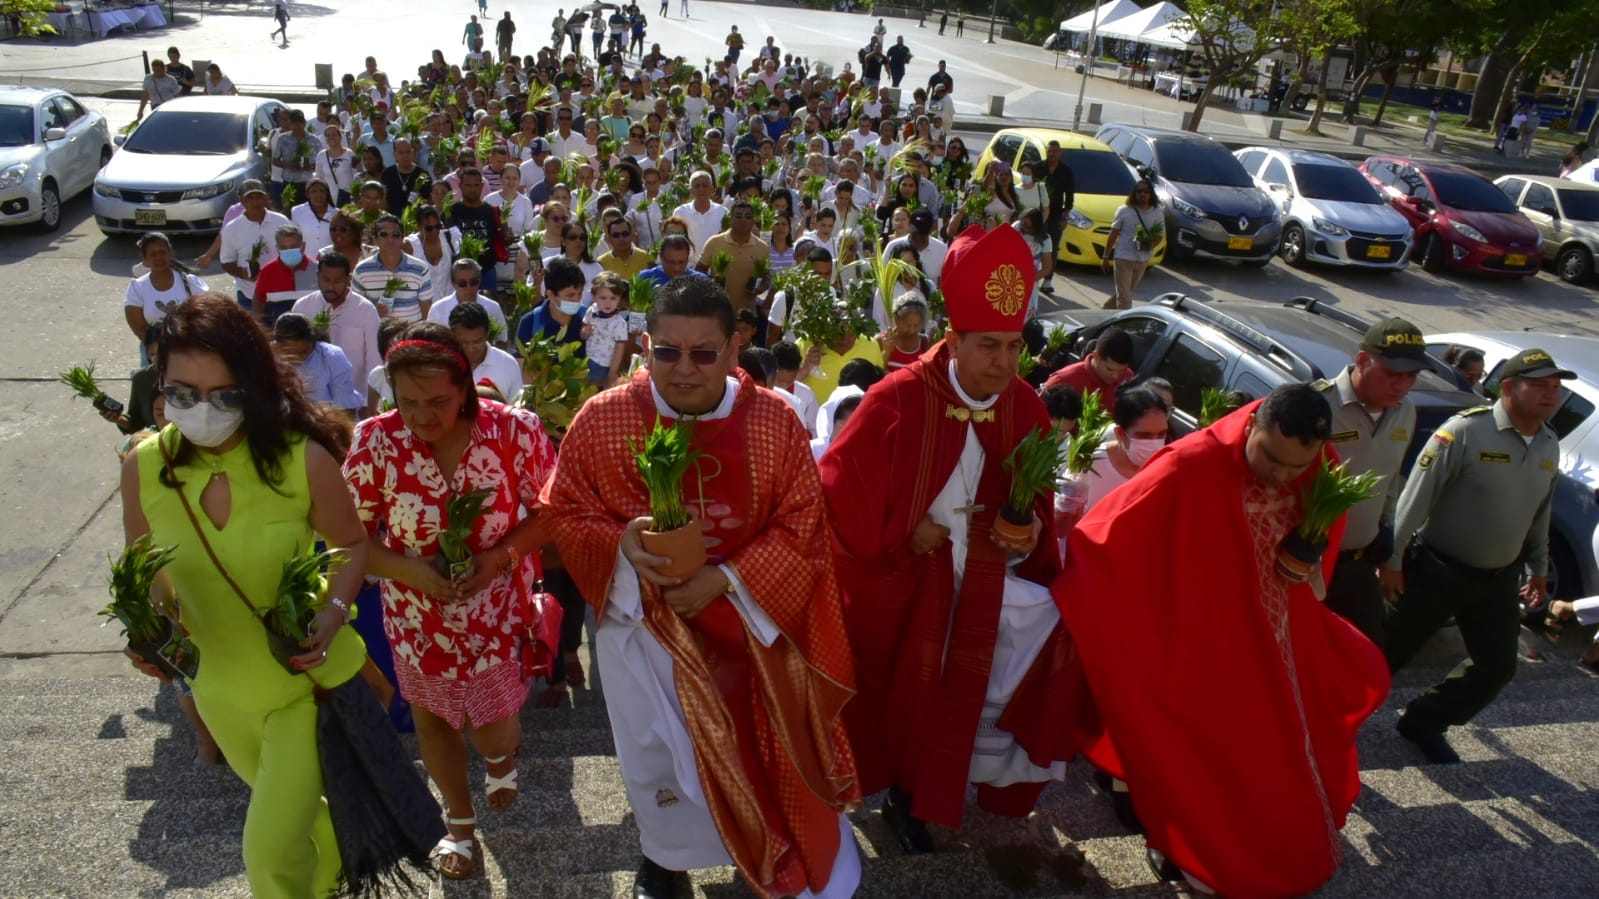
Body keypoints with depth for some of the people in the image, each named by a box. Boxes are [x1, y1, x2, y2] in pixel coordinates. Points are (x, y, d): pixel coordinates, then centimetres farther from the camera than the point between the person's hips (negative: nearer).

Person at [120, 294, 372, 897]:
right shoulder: (143, 467, -15)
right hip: (221, 689, 4)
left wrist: (333, 613, -24)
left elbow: (351, 546, -8)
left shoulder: (302, 457, -24)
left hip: (309, 678, -4)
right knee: (298, 809, 29)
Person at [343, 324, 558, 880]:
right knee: (433, 721, 19)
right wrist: (411, 570, -25)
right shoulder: (376, 441, -18)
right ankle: (460, 822, 46)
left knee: (493, 733, 5)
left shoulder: (514, 431, -20)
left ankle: (502, 754, 46)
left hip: (497, 611, -1)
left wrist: (501, 557, -23)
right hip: (418, 616, 2)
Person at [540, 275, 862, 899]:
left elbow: (802, 525, -10)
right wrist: (621, 545, -24)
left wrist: (726, 579, -22)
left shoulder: (774, 421, -14)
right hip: (641, 619, 0)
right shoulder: (602, 419, -13)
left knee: (757, 747, 18)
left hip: (748, 619, 0)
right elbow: (563, 512, -4)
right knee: (658, 753, 19)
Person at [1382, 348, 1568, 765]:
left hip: (1498, 580, 7)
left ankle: (1423, 723, 25)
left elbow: (1540, 513, 16)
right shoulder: (1465, 431, -20)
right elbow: (1417, 496, -19)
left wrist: (1539, 567, 20)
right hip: (1437, 571, -7)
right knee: (1390, 652, 5)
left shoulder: (1549, 445, 4)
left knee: (1498, 666, 9)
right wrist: (1394, 558, -18)